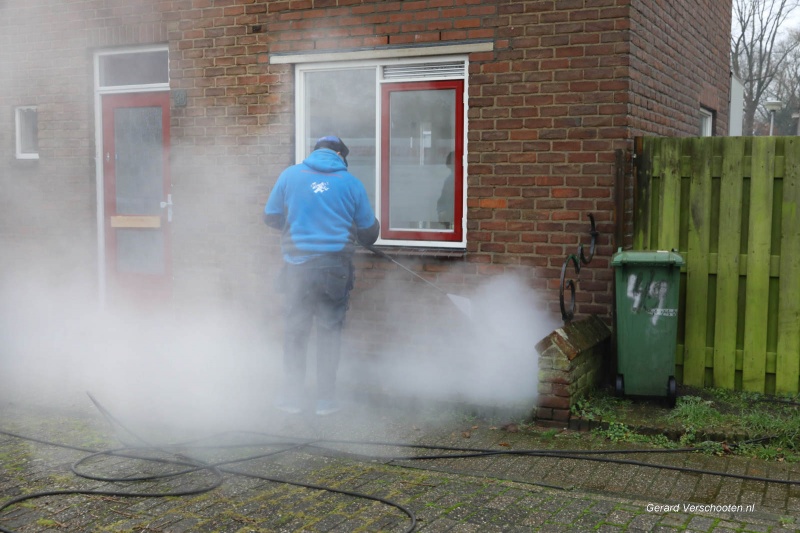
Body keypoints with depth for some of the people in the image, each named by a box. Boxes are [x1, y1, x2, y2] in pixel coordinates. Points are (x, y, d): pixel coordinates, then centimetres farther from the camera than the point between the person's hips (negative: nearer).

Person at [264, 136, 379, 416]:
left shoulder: (291, 175, 2)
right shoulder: (351, 183, 1)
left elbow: (270, 217, 9)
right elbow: (369, 230, 6)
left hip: (299, 265, 0)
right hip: (335, 266, 0)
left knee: (295, 330, 11)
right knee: (329, 332, 9)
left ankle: (293, 396, 16)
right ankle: (326, 399, 12)